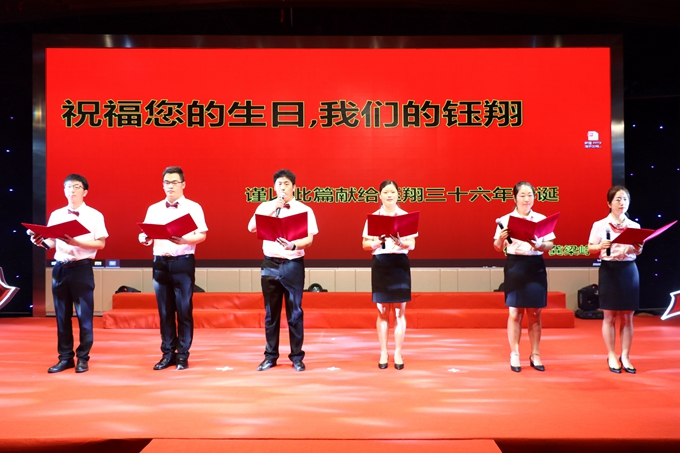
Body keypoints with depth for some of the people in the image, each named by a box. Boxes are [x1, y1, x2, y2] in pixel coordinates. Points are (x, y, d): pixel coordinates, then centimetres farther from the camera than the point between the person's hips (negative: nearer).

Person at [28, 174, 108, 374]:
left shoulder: (94, 215, 0)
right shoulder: (56, 215, 11)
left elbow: (100, 244, -6)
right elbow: (51, 243, 10)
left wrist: (75, 242, -18)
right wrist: (39, 241, -12)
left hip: (82, 268, -4)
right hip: (60, 268, 4)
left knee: (84, 315, 1)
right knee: (62, 315, 7)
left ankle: (83, 358, 11)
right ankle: (65, 357, 16)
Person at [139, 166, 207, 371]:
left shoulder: (193, 207, 1)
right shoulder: (153, 209, 13)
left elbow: (202, 235, -7)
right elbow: (145, 234, 10)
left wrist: (184, 240, -25)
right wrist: (144, 238, -14)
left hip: (183, 263, -3)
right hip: (160, 263, 4)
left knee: (184, 310, -1)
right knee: (164, 311, 7)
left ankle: (183, 355, 8)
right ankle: (168, 354, 16)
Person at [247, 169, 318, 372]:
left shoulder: (304, 210, 1)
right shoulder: (265, 207, 5)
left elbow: (309, 239, -7)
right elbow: (251, 227, -11)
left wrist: (293, 245, -28)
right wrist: (273, 209, -17)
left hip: (293, 265, -2)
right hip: (270, 264, 2)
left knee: (294, 312, 3)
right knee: (271, 312, 9)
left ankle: (297, 357, 13)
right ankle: (270, 356, 19)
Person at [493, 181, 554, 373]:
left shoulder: (541, 219, 4)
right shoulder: (506, 219, 1)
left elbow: (550, 245, 3)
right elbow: (498, 248, 2)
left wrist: (538, 244, -17)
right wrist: (500, 238, -18)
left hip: (535, 267, 1)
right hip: (514, 266, -1)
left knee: (534, 312, 7)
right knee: (514, 312, 0)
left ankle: (535, 355, 17)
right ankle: (514, 355, 9)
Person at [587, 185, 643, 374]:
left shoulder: (634, 226, 6)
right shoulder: (600, 225, -2)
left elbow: (638, 252, 10)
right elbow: (590, 248, -1)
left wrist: (639, 247, -12)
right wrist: (600, 246, -20)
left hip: (629, 270, 3)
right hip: (609, 270, -2)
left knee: (627, 317, 5)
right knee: (610, 316, 3)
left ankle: (625, 356, 15)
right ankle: (612, 357, 13)